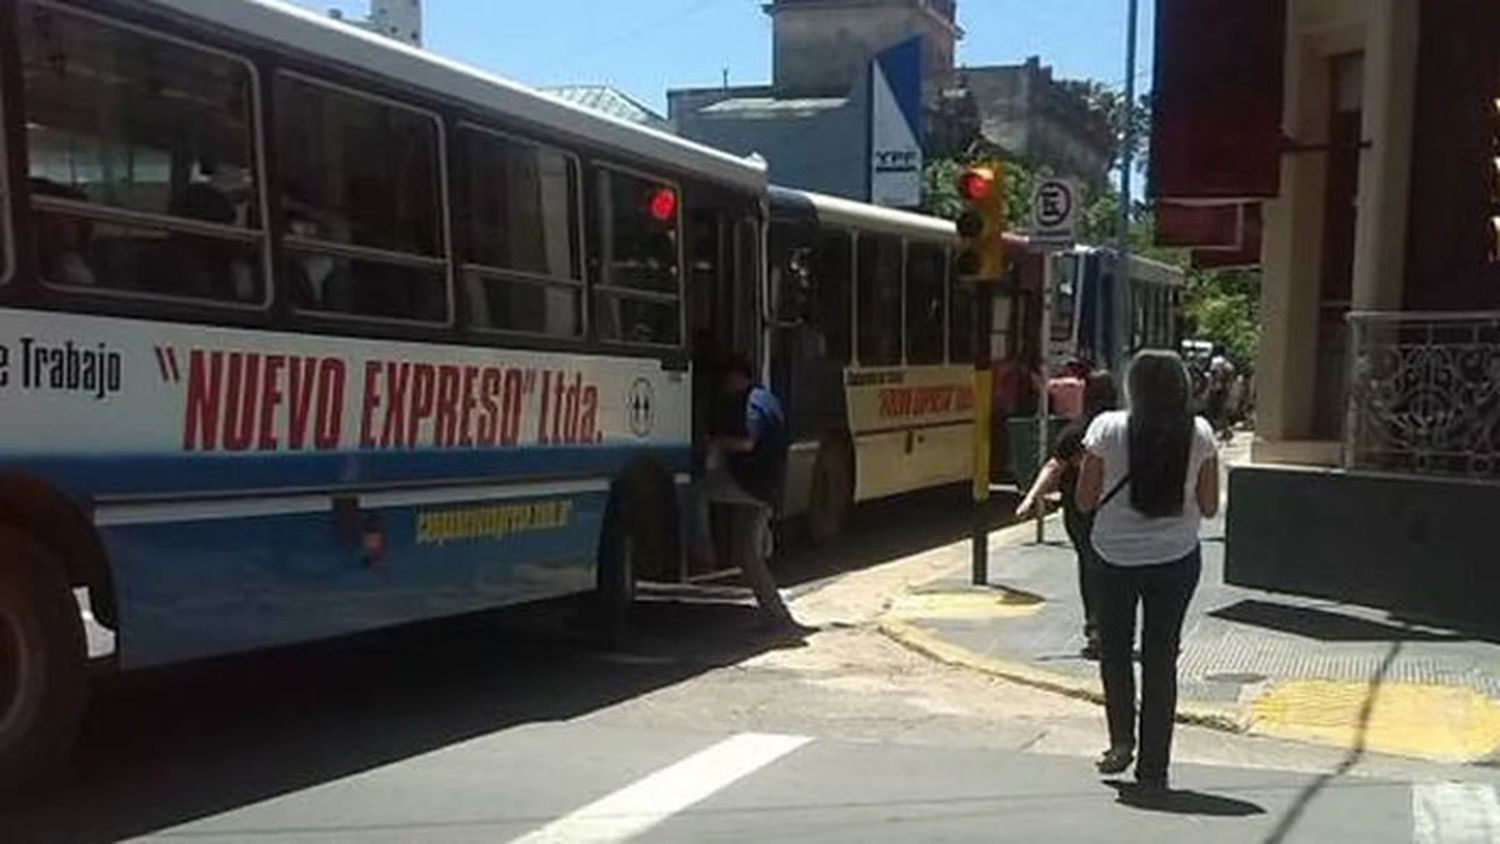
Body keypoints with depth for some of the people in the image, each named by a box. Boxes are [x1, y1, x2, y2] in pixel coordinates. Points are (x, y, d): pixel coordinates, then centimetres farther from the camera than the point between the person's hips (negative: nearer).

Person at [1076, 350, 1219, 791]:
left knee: (1114, 648, 20)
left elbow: (1085, 500, -6)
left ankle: (1121, 740, 10)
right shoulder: (1199, 434, -6)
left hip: (1116, 557, -1)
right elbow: (1209, 506, 1)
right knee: (1161, 656, 11)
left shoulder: (1107, 429, -10)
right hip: (1176, 559, 1)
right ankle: (1153, 766, 15)